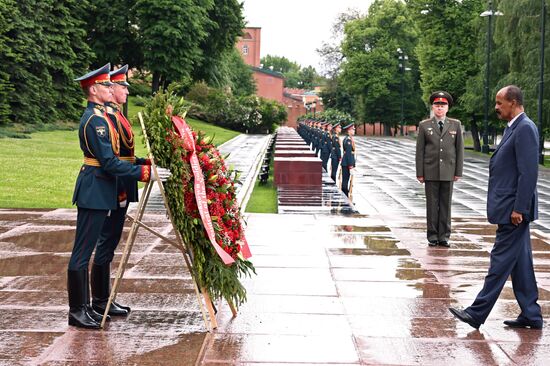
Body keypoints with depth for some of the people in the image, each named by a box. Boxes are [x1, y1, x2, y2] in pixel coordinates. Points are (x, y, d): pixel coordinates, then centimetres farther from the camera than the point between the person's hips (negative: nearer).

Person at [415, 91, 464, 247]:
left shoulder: (455, 125, 7)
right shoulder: (424, 125, 4)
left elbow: (459, 149, 6)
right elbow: (420, 151, 3)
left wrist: (458, 171, 1)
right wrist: (419, 173, -2)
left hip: (448, 172, 1)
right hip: (430, 172, -1)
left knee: (446, 204, 4)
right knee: (432, 204, 3)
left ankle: (444, 236, 10)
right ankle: (432, 236, 9)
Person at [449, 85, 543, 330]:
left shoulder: (525, 129, -15)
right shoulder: (513, 128, 16)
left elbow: (529, 172, -21)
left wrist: (518, 209, -22)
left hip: (514, 209, -10)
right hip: (511, 208, 10)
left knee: (501, 260, -4)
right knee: (520, 261, 13)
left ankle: (477, 314, -1)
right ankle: (530, 315, 19)